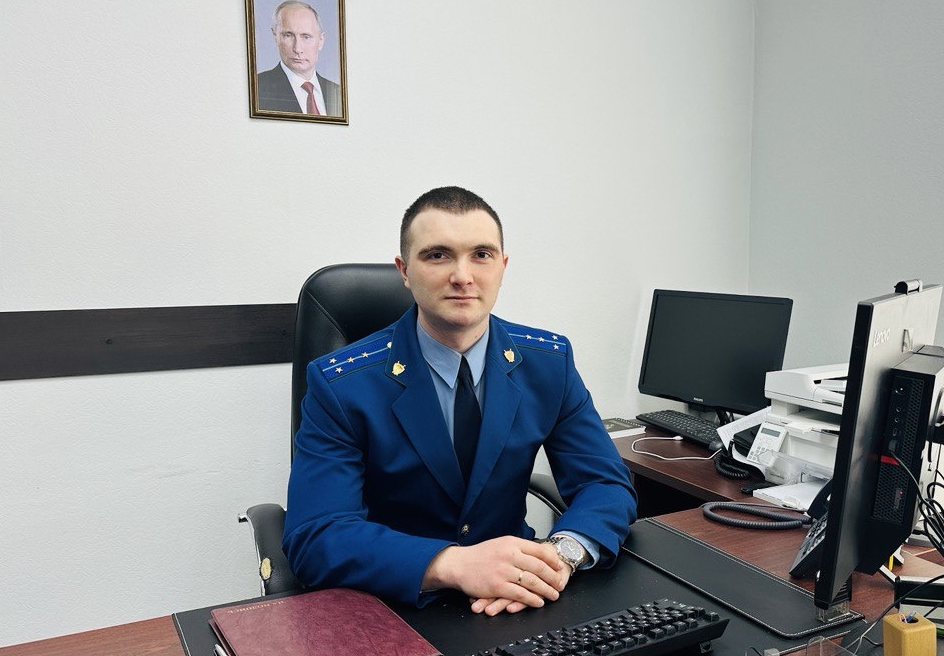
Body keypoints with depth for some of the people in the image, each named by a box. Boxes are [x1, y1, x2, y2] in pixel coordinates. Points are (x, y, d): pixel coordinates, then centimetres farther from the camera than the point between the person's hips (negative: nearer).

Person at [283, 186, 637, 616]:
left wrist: (562, 553, -25)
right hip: (394, 604, -2)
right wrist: (454, 564, -33)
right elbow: (313, 537, -19)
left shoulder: (550, 362, -3)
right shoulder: (340, 385, -13)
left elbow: (607, 484, -3)